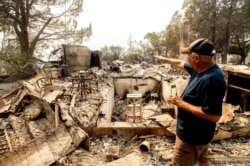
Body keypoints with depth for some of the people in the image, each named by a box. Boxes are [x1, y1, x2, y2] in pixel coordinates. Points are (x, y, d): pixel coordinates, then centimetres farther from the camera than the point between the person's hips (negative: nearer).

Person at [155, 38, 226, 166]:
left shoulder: (211, 80, -32)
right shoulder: (200, 68, -3)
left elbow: (214, 116, -33)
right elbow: (181, 63, 17)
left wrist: (180, 103, -27)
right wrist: (164, 59, 29)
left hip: (192, 137, -9)